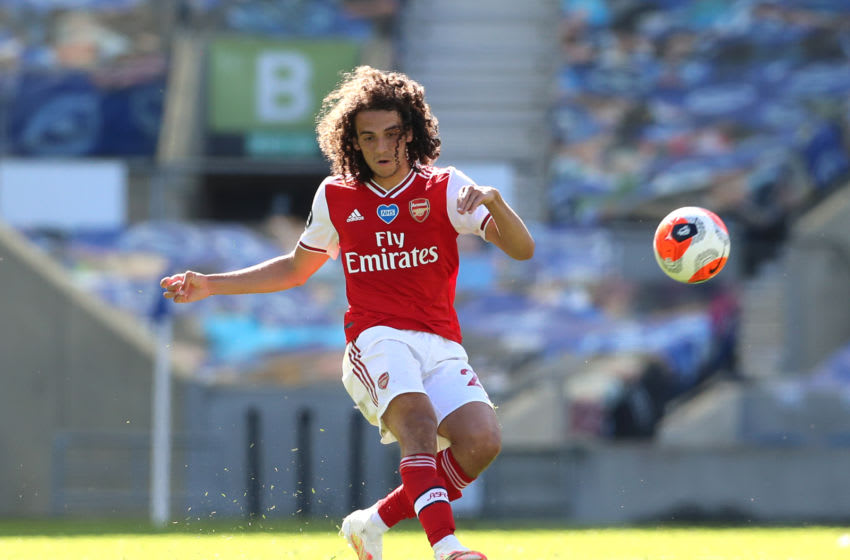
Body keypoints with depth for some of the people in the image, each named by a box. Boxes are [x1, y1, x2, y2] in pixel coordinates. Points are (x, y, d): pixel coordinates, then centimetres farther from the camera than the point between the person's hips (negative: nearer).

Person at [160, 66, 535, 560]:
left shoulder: (445, 189, 6)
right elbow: (296, 268, 28)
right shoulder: (335, 197, 11)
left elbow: (522, 249, -4)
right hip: (376, 339, -1)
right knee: (418, 417, -35)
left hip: (441, 347, 1)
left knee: (482, 442, -25)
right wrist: (210, 285, 22)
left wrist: (494, 201, -24)